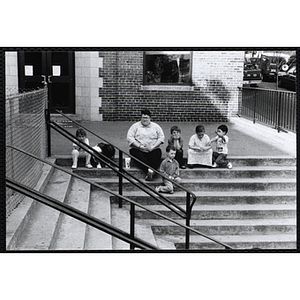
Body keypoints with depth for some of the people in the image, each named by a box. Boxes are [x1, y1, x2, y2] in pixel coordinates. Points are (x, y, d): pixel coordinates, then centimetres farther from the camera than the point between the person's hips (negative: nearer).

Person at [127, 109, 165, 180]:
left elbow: (161, 137, 5)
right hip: (138, 150, -1)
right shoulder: (135, 126, 9)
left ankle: (150, 172, -48)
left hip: (152, 150, 1)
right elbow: (129, 138, -3)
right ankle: (149, 170, -52)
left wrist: (153, 147, -10)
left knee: (158, 152, -32)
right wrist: (140, 146, -14)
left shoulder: (156, 126, 14)